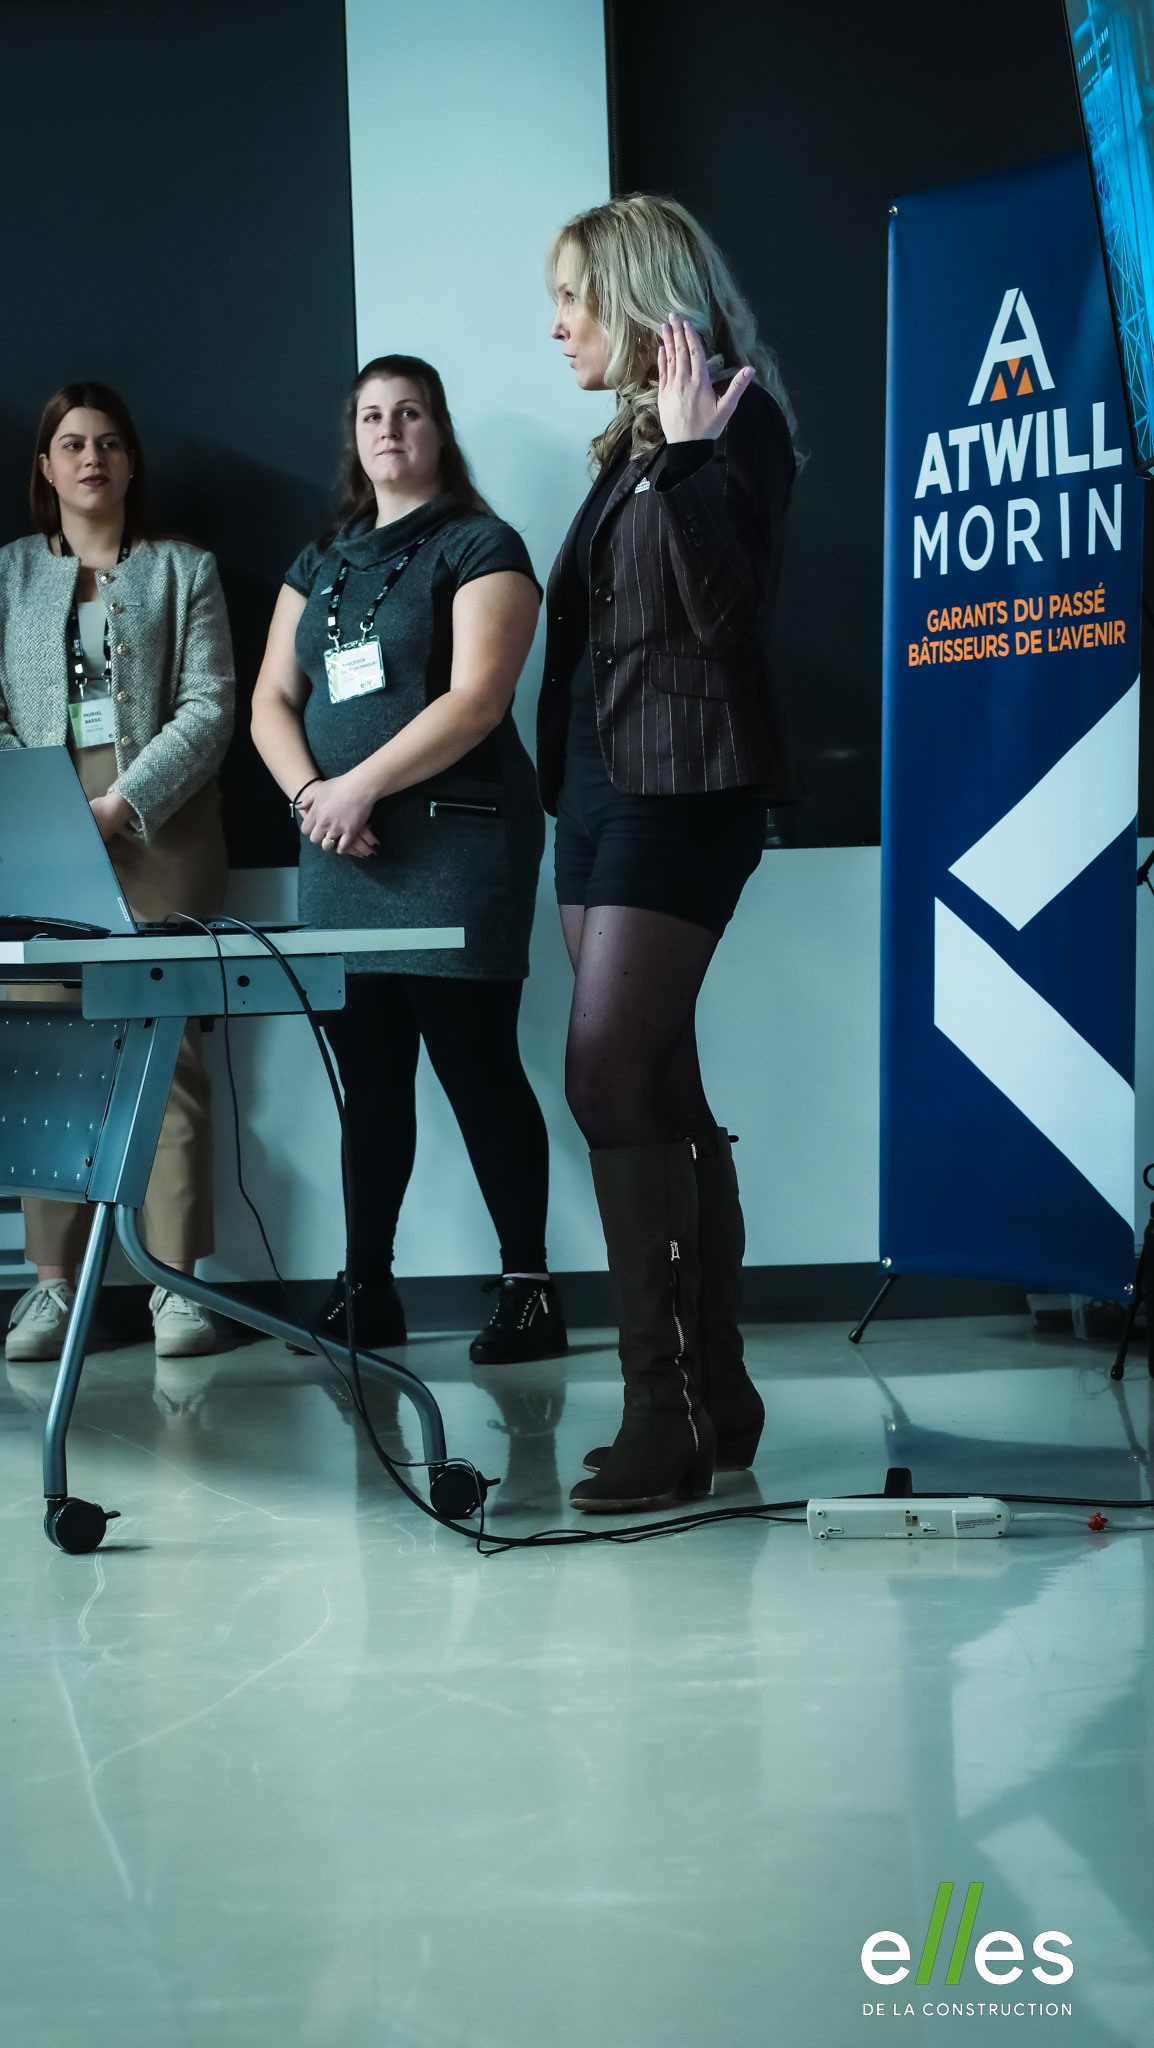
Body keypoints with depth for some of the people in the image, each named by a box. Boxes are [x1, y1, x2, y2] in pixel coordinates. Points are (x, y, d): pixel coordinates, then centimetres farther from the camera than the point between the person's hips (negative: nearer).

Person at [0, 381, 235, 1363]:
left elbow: (208, 708, 2)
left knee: (167, 1050, -6)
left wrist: (122, 804, -11)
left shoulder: (184, 570, 12)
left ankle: (179, 1280, -4)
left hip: (158, 832, -1)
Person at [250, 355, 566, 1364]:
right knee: (367, 1075, 7)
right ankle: (368, 1288, 13)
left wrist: (363, 786, -17)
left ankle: (529, 1288, 0)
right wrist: (309, 792, -7)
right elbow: (272, 700, 12)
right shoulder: (320, 563, 19)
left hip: (454, 842, -6)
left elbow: (475, 698, -13)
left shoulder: (479, 546, 0)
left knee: (476, 1064, -6)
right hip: (341, 856, 6)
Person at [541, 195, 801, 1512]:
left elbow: (722, 606, -18)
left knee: (611, 1082, -16)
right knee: (657, 1096, 8)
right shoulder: (632, 444, 19)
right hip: (604, 784, 9)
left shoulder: (731, 426, -7)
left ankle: (667, 1415, -12)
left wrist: (689, 455, -21)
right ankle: (715, 1398, 14)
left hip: (681, 788, -9)